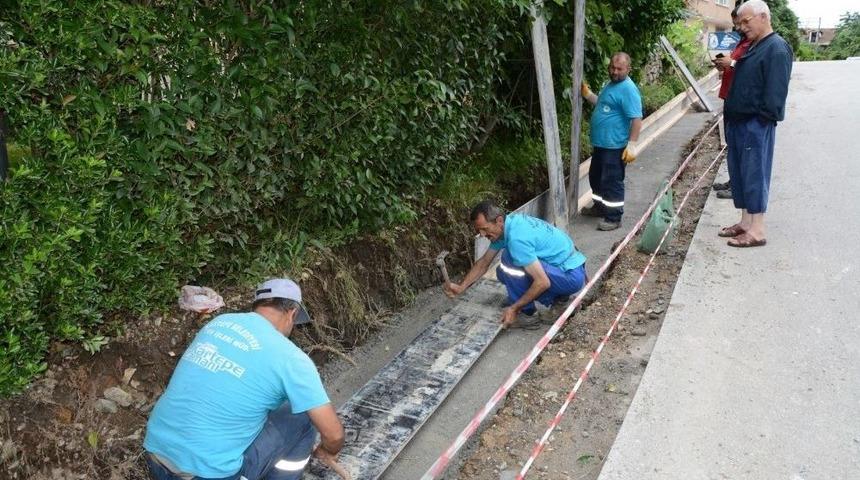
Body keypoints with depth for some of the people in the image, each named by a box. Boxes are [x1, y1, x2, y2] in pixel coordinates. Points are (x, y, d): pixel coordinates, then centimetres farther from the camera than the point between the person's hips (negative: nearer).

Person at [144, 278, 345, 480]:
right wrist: (327, 452, 16)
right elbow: (334, 433, -8)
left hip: (156, 460, 7)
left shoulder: (218, 322, 8)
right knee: (303, 416, 9)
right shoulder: (290, 358, -10)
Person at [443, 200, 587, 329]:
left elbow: (543, 282, -29)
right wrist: (461, 287, 2)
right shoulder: (508, 223, 1)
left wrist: (514, 309, -21)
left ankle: (527, 315, -5)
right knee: (503, 272, 11)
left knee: (509, 264, -24)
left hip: (572, 276, -10)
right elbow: (484, 262, 11)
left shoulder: (516, 238, -28)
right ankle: (558, 295, 17)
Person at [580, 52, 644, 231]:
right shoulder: (611, 84, 13)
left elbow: (636, 119, -22)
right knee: (596, 177, 21)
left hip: (615, 146, -10)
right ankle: (600, 207, 38)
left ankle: (614, 217, 7)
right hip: (600, 143, 10)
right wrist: (588, 95, 13)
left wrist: (632, 145, -26)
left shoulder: (628, 89, -18)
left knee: (612, 182, -3)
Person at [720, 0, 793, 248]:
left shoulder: (777, 49, -14)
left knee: (754, 175, -5)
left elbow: (775, 92, -19)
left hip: (756, 125, -9)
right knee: (738, 173, 13)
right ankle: (745, 222, 22)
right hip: (738, 122, 10)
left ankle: (757, 231, 1)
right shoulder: (752, 46, 16)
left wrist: (762, 118, -18)